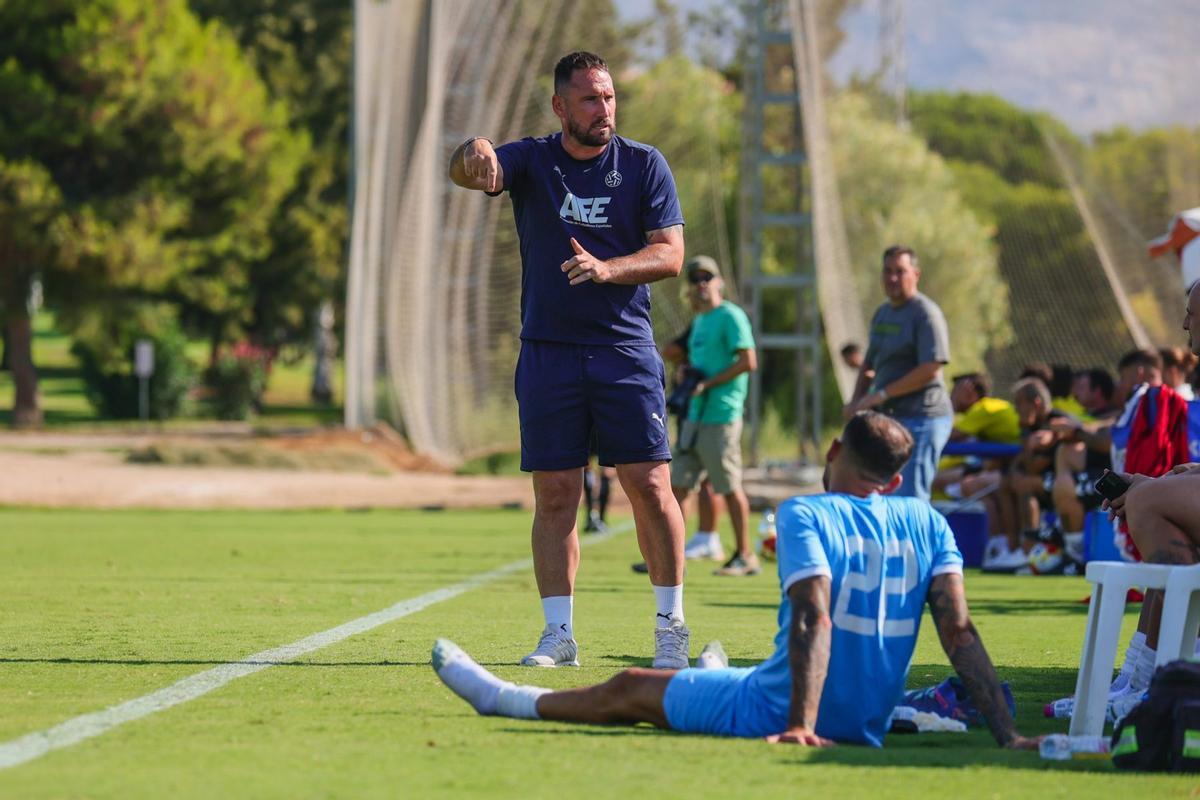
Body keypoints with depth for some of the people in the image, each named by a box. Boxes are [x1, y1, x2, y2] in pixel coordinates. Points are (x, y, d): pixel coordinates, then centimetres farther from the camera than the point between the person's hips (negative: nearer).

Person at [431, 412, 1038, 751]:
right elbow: (959, 630, -6)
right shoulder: (926, 523, 2)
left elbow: (813, 617, -25)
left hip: (778, 714, -5)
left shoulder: (805, 516, -11)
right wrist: (1007, 735, -8)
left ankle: (502, 698, 37)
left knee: (630, 689, 18)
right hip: (869, 728, 5)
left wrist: (800, 726, -31)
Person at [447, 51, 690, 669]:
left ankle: (670, 625, 4)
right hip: (548, 352, 1)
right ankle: (559, 633, 7)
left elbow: (670, 254, -2)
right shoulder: (531, 161, 5)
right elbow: (466, 172, -15)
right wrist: (475, 153, -40)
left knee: (650, 486, -7)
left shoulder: (644, 166, 4)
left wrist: (607, 269, -21)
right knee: (555, 496, 1)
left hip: (626, 348, -1)